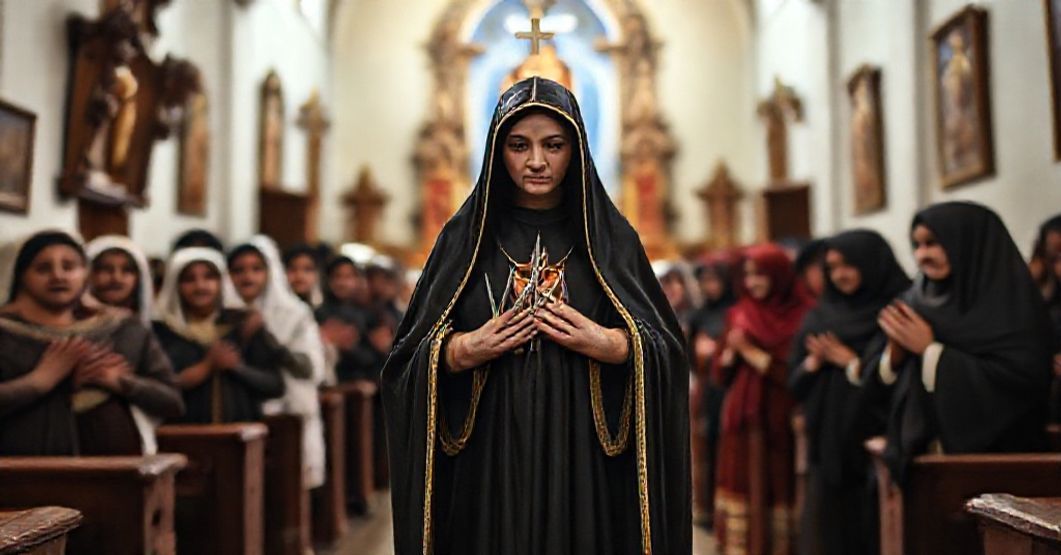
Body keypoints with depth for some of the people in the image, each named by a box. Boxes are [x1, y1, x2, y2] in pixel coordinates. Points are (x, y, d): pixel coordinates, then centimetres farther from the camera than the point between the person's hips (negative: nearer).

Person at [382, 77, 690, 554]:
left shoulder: (610, 236, 3)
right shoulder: (466, 236, 3)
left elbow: (665, 350, 2)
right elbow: (411, 356, 3)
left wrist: (611, 345, -16)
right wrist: (462, 350, -14)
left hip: (583, 457, 0)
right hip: (489, 457, 0)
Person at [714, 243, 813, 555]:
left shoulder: (802, 317, -4)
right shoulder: (740, 315, 11)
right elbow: (721, 374, 12)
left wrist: (751, 352, -8)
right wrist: (732, 351, -7)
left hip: (780, 424, -4)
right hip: (742, 423, 4)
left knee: (778, 496, -4)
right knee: (741, 493, 0)